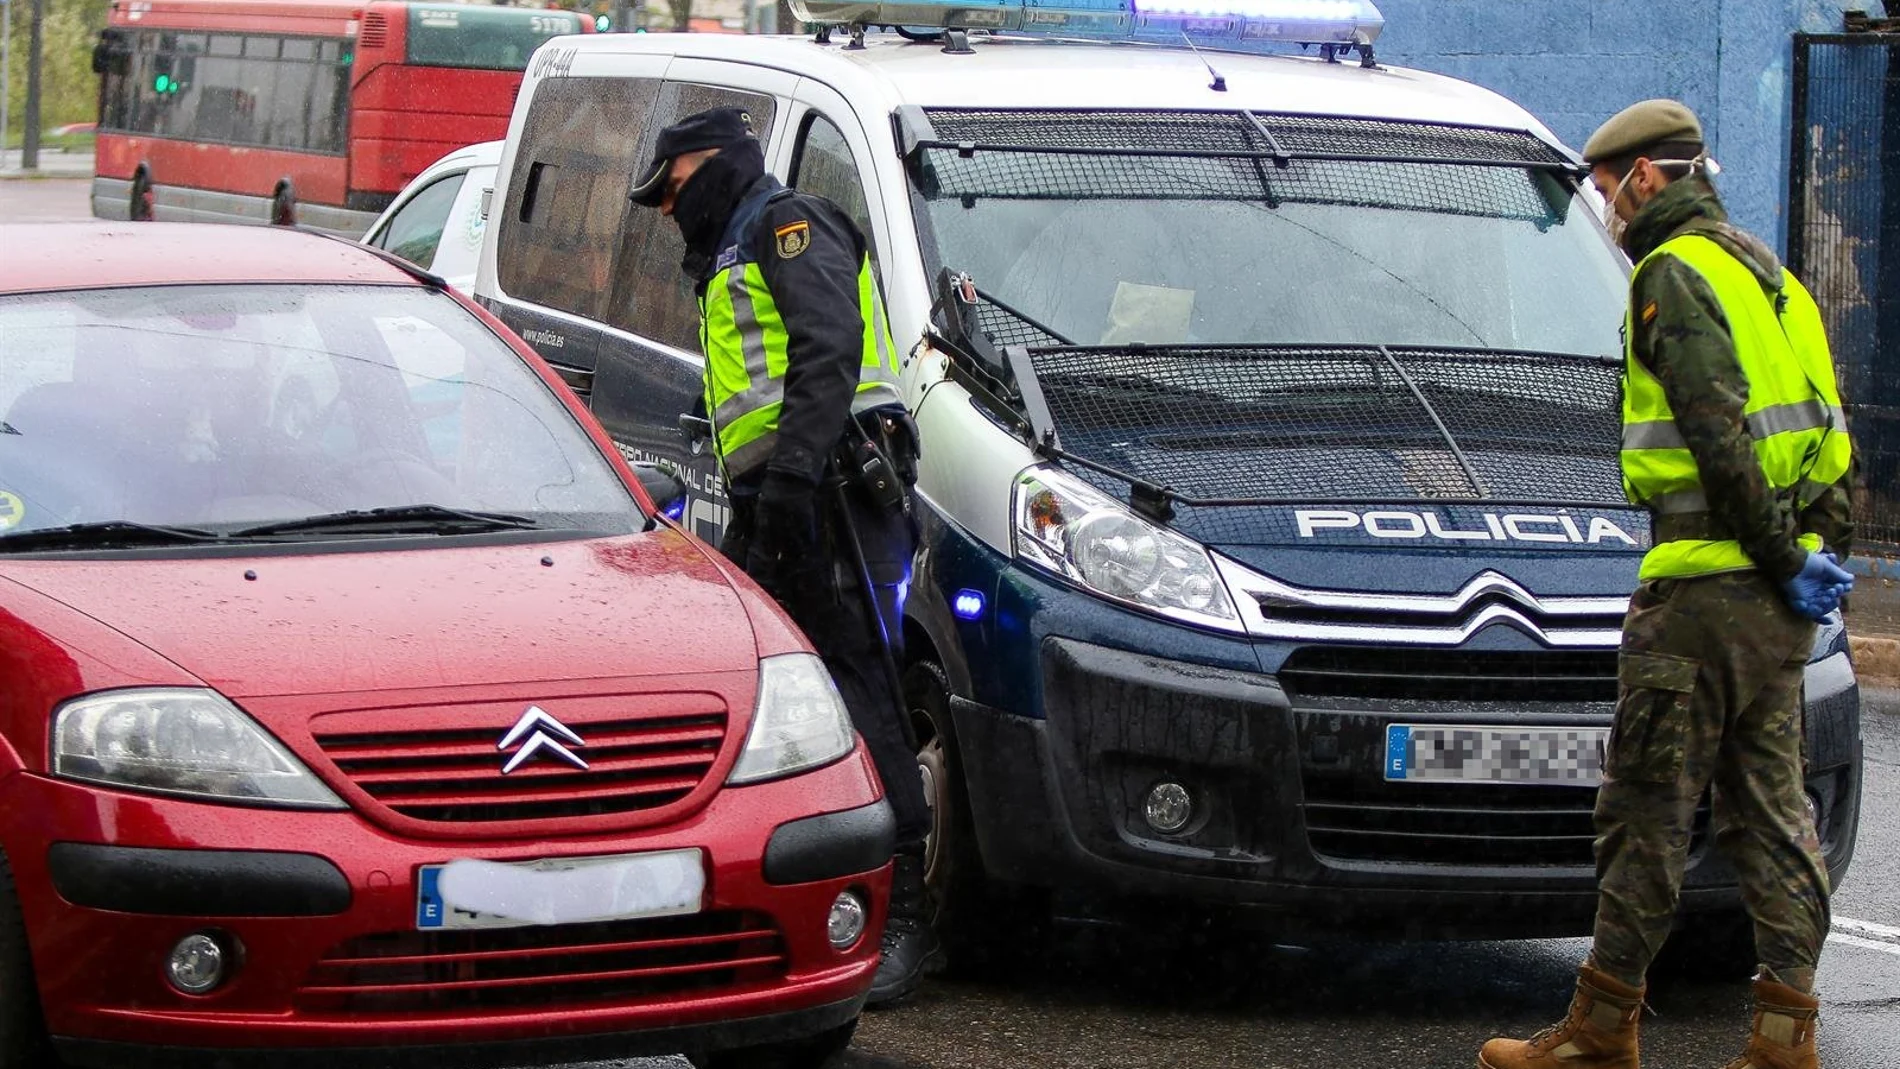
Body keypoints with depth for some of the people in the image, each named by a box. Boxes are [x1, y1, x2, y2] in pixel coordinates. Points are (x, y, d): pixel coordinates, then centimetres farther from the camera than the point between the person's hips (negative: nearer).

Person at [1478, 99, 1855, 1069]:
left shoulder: (1674, 276, -9)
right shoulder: (1767, 275, 20)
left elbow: (1718, 433, -20)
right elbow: (1831, 434, 19)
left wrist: (1781, 557, -16)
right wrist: (1823, 550, 12)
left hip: (1703, 584, -9)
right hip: (1781, 597, 9)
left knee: (1646, 806, -3)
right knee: (1770, 807, 10)